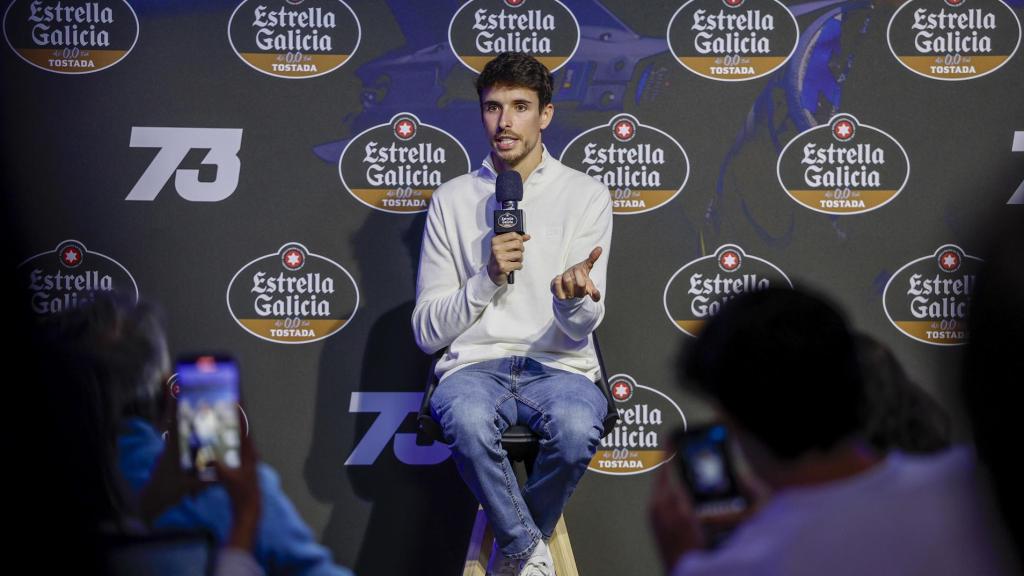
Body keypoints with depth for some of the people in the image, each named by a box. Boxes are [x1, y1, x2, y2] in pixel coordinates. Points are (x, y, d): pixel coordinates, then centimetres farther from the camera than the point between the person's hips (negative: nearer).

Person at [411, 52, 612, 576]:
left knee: (577, 428, -37)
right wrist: (488, 277, -8)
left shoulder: (585, 194, 8)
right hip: (474, 364, 0)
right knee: (468, 420, -38)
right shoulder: (453, 199, 12)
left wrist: (573, 297, -25)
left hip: (558, 365, 0)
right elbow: (427, 331, 8)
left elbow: (582, 328, 0)